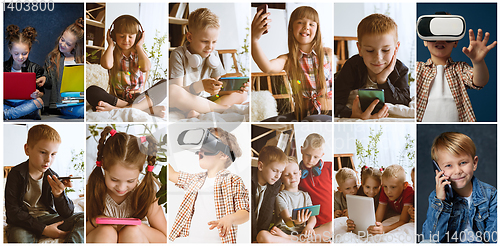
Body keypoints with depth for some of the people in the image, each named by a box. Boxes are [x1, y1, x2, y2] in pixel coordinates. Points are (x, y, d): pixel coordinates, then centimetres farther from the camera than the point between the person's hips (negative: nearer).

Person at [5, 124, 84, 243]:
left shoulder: (53, 177, 1)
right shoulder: (16, 174, -9)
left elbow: (68, 214, -1)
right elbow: (13, 212, -13)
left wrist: (59, 195, -24)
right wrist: (43, 229, -18)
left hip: (47, 218, 5)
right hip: (24, 222, -5)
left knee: (82, 218, -17)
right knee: (18, 236, -40)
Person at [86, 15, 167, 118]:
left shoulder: (139, 52, 10)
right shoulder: (113, 53, 8)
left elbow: (145, 67, -14)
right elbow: (107, 65, -18)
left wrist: (139, 47, -2)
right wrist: (111, 45, -2)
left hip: (139, 97, 1)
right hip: (116, 98, 0)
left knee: (164, 84, -24)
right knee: (91, 91, -28)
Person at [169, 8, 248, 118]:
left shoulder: (213, 55, 8)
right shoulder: (178, 55, -9)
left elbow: (217, 90, 6)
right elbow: (178, 92, -16)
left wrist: (234, 88, -15)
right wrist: (200, 86, -34)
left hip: (206, 101, 6)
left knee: (242, 95, -7)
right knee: (171, 90, -37)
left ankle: (199, 112, -28)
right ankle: (222, 108, -28)